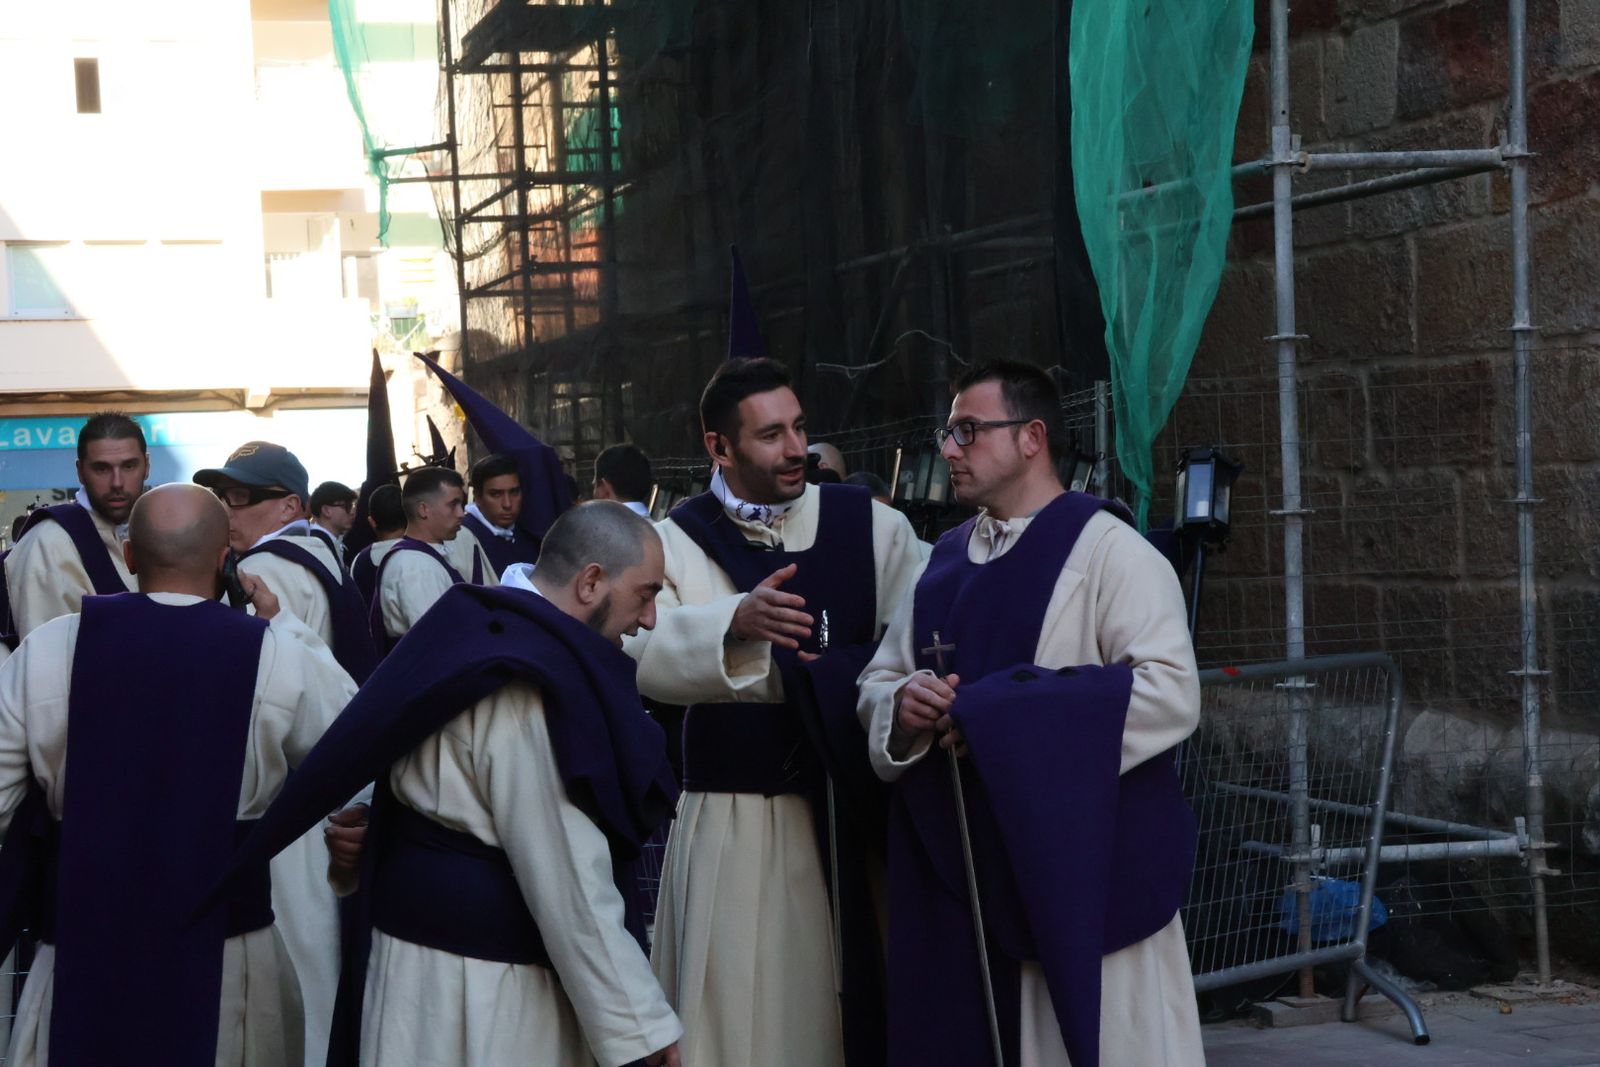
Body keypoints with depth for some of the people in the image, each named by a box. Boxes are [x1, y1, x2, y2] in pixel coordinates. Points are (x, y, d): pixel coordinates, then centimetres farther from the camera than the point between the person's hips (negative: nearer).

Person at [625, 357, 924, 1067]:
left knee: (847, 1004, 5)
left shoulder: (871, 526, 6)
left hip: (852, 816, 1)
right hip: (732, 821, -1)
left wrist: (812, 672, -10)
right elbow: (642, 654, -17)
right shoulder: (676, 542, 2)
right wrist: (736, 623, -32)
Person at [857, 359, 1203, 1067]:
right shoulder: (946, 561, 13)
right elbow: (877, 681, 18)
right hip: (958, 873, 6)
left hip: (1082, 869, -6)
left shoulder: (1108, 549, -8)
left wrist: (994, 711, -19)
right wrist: (903, 706, -8)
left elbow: (1171, 691, -18)